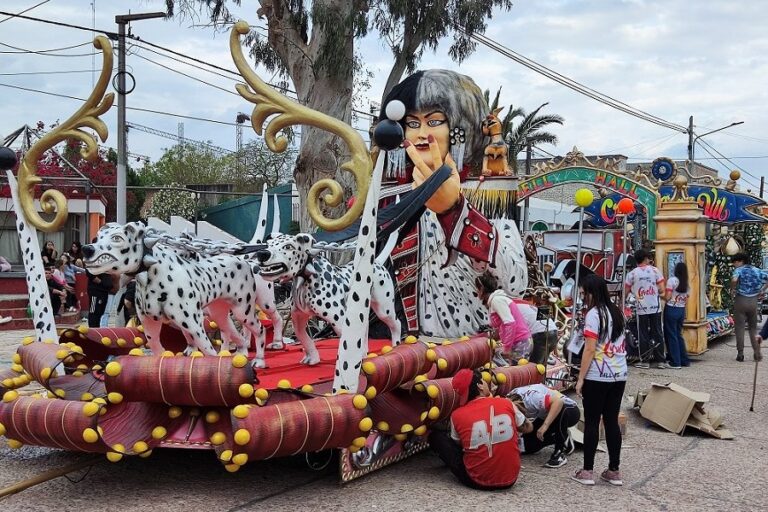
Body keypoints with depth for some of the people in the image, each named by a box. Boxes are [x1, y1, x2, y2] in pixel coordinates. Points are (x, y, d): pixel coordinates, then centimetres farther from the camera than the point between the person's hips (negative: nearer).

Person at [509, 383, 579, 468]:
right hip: (545, 416, 7)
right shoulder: (510, 399, -16)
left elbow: (558, 401, -47)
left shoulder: (531, 398, -38)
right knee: (529, 445, -2)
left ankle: (560, 454, -23)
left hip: (570, 411, -7)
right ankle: (562, 437, 19)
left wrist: (545, 425, -49)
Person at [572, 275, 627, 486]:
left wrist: (580, 378, -11)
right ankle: (614, 471, 14)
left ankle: (587, 471, 5)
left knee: (592, 422, 1)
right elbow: (620, 346, 14)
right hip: (619, 375, 7)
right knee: (612, 421, 11)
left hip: (597, 376, -7)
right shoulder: (616, 313, 12)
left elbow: (590, 349, -15)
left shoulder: (594, 314, -11)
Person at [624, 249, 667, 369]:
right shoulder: (654, 270, -2)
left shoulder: (632, 273, -3)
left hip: (641, 308, -1)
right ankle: (660, 361, 8)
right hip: (655, 307, 1)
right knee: (657, 333, 7)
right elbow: (661, 289, -5)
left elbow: (626, 291, 1)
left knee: (643, 334, 6)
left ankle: (644, 361, 7)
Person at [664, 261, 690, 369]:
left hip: (671, 309, -6)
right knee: (679, 335, 16)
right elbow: (686, 301, 10)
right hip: (681, 310, 6)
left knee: (671, 335, 0)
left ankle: (675, 362, 0)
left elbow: (668, 297, -15)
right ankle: (684, 360, 18)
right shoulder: (687, 284, 8)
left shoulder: (672, 280, -11)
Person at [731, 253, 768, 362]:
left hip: (741, 300, -4)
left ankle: (740, 354, 3)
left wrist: (732, 289, -10)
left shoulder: (739, 270, -7)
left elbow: (734, 279, -28)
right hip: (753, 301, 4)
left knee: (739, 327, 3)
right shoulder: (756, 270, 8)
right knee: (753, 327, 15)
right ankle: (757, 353, 10)